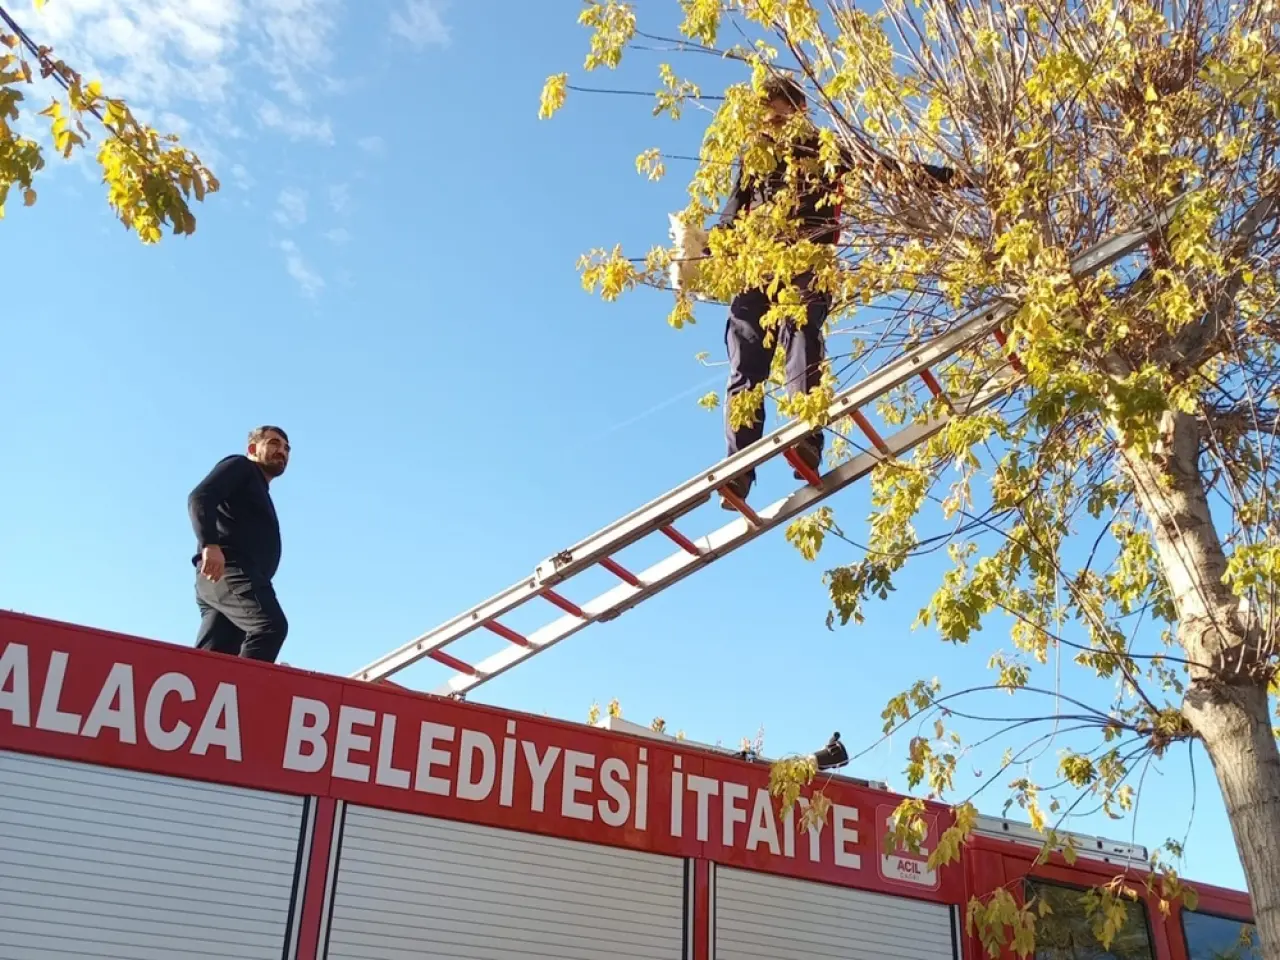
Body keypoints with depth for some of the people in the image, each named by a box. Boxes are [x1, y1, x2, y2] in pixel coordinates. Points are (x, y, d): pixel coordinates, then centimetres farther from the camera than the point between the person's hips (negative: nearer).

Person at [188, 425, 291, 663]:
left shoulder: (258, 491, 38)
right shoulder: (240, 466, 12)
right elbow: (199, 498, -7)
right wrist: (210, 543, -24)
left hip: (225, 578, 9)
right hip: (228, 570, -9)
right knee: (271, 624, -29)